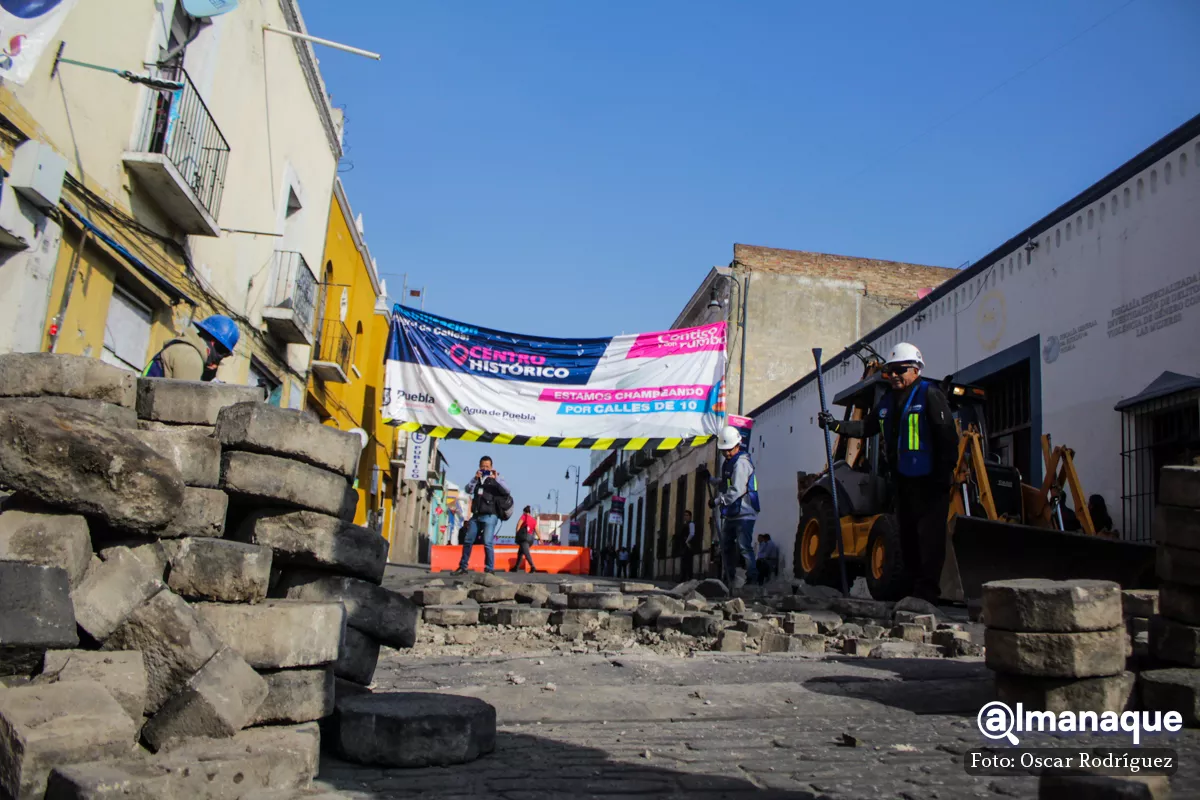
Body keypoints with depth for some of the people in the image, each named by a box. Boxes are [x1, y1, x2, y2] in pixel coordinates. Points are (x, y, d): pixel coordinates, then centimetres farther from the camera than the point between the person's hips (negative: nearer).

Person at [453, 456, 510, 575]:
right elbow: (467, 490, 1)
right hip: (476, 515, 5)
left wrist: (496, 478, -23)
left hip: (490, 516, -5)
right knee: (467, 541, 7)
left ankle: (489, 569, -9)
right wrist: (475, 478, -14)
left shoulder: (495, 479, 4)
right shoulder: (477, 479, 17)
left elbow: (507, 490, -12)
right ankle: (463, 567, 17)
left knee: (487, 543, -14)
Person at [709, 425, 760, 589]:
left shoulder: (741, 463, -15)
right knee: (726, 547, 15)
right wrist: (710, 479, 11)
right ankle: (728, 580, 25)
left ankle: (752, 579, -9)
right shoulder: (728, 462, 16)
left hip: (744, 513, -10)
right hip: (730, 514, 10)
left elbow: (736, 490, -23)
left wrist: (718, 501, -18)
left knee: (744, 547, -12)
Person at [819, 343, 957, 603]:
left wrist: (944, 477, -17)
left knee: (929, 537, -7)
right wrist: (835, 425, 7)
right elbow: (867, 427, 20)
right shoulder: (887, 400, 16)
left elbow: (948, 438, -13)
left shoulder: (930, 395, -8)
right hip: (902, 481, 8)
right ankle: (914, 586, 21)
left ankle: (927, 590, -4)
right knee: (907, 536, 12)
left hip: (928, 482, -8)